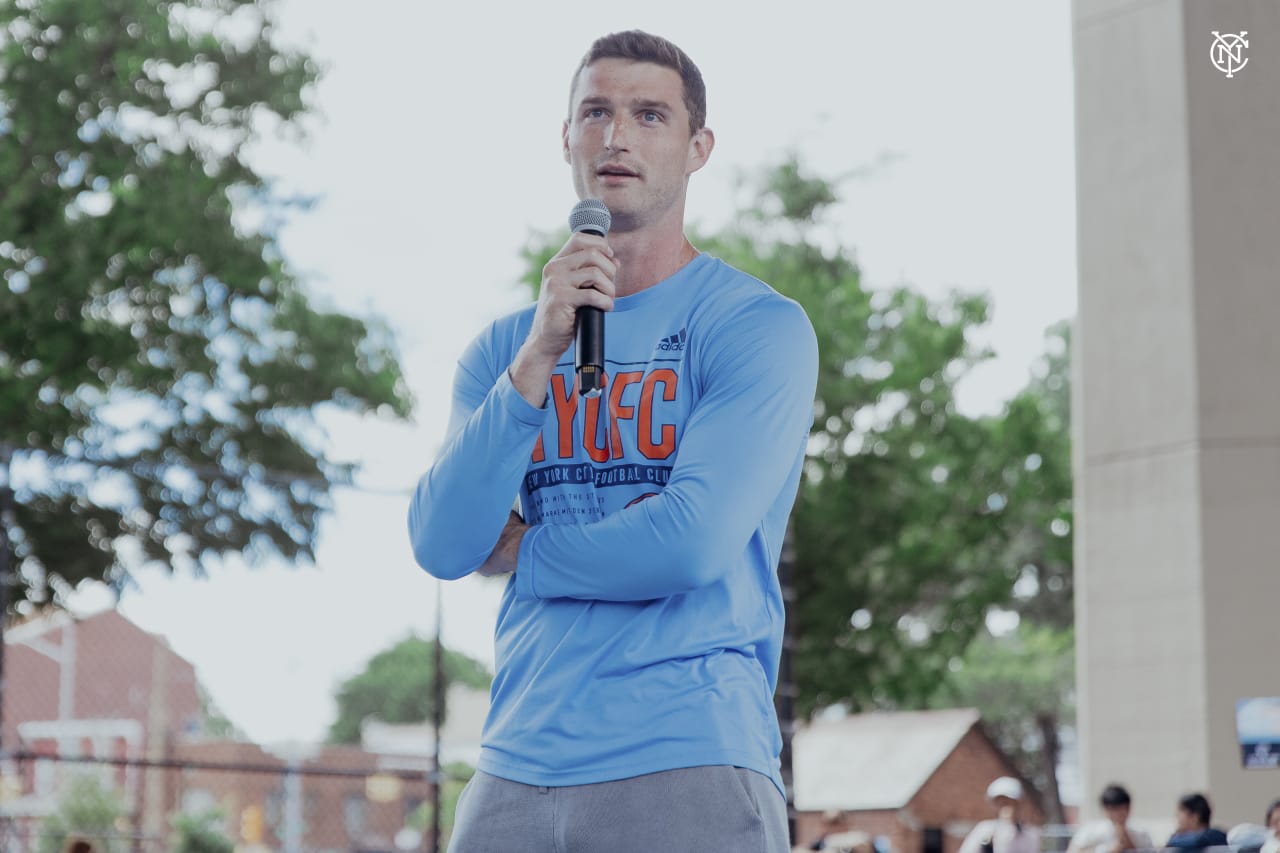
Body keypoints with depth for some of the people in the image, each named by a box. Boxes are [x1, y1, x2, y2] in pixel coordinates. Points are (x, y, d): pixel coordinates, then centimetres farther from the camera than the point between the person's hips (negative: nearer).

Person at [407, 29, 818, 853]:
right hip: (514, 774, 4)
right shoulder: (504, 345, 13)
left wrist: (522, 554, 0)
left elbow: (694, 542, -15)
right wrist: (539, 358, -10)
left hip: (690, 763, -4)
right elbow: (442, 546, -1)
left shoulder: (756, 326, -3)